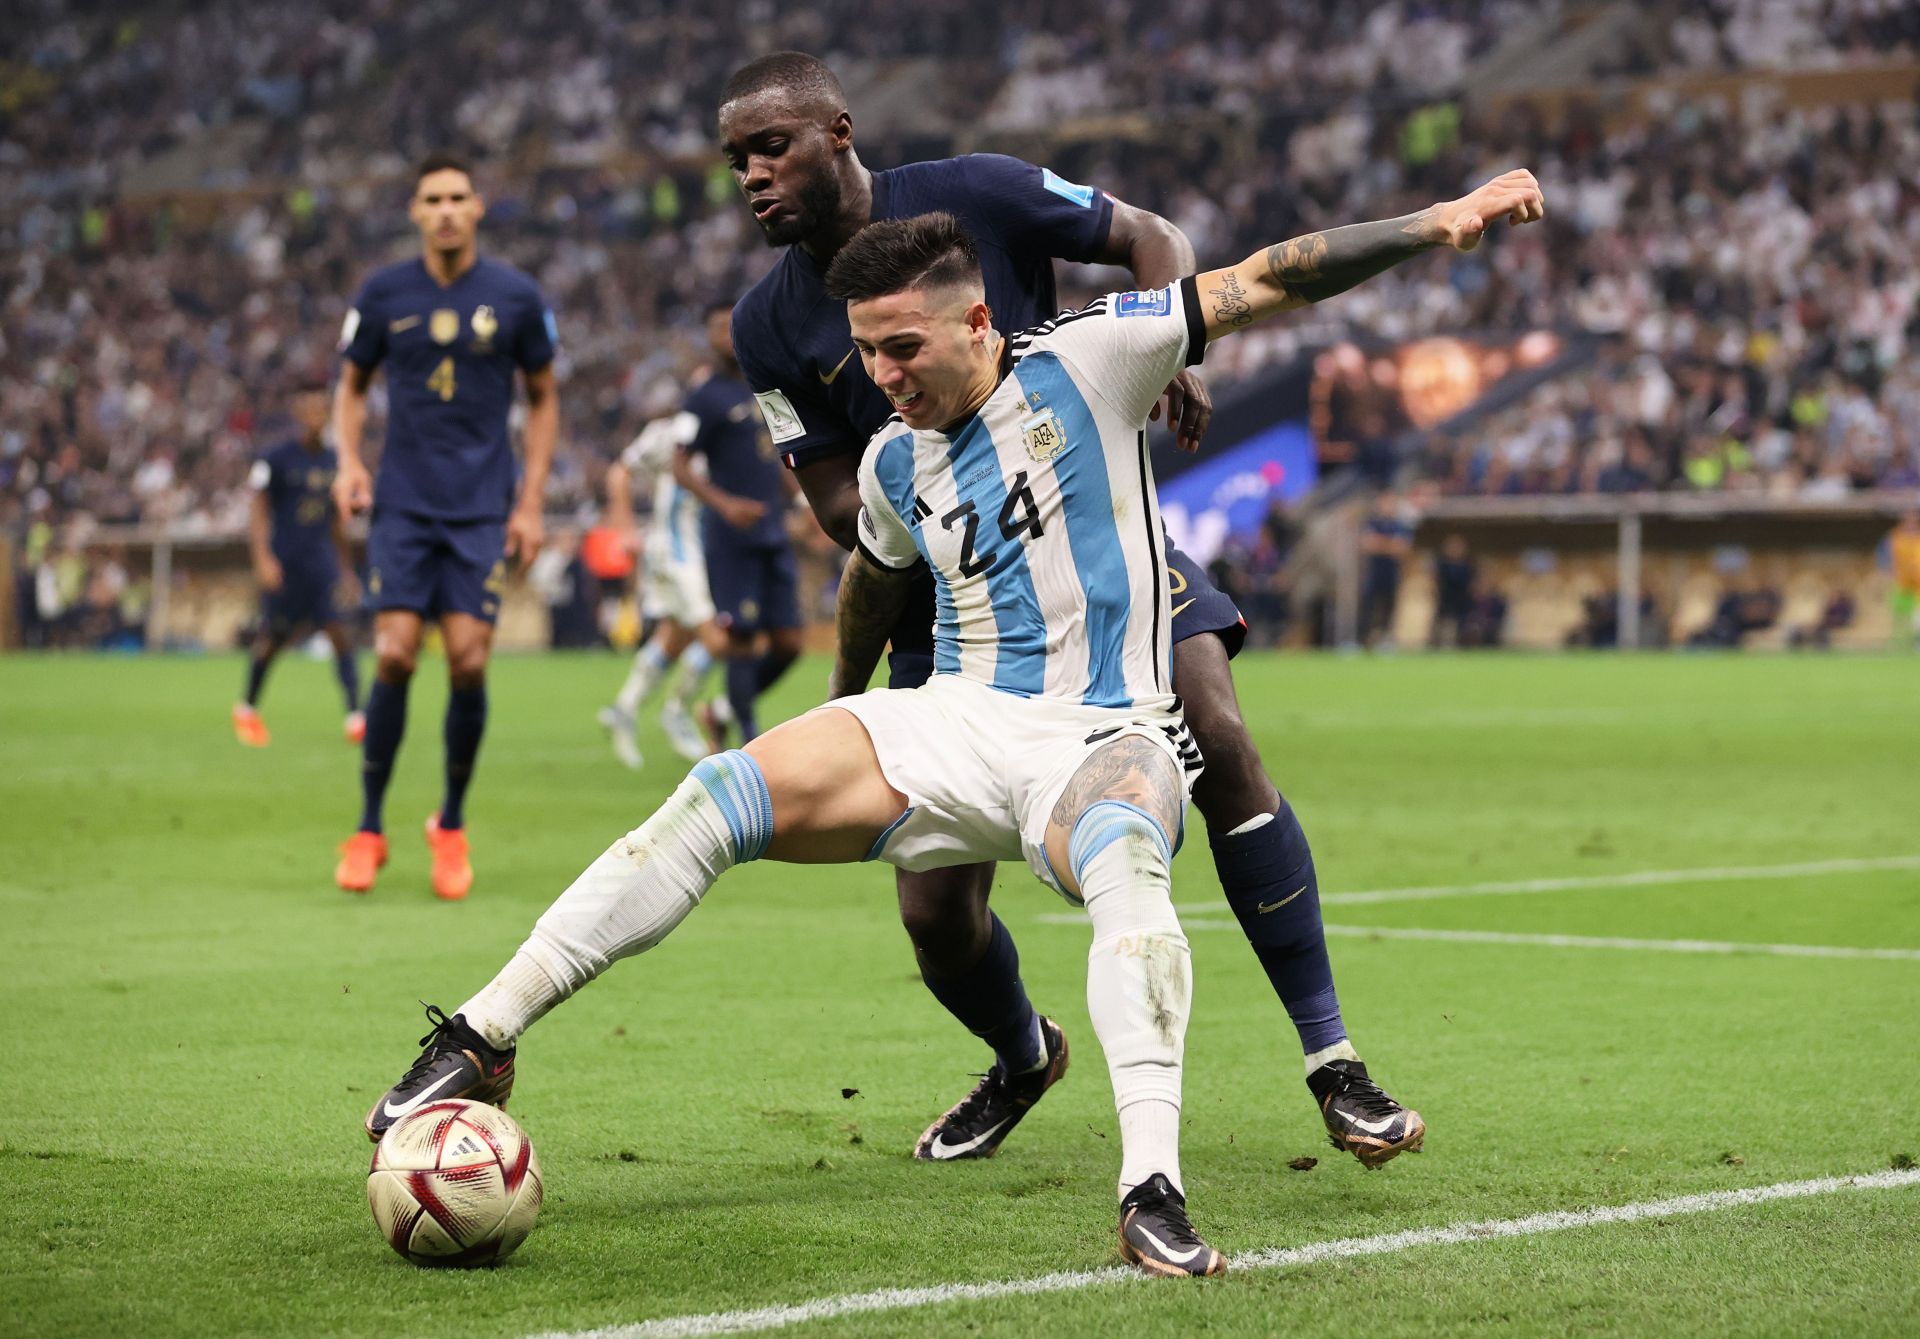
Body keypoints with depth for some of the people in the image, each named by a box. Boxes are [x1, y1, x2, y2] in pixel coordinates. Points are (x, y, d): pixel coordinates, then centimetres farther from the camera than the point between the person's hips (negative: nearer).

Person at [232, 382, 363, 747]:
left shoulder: (333, 460, 11)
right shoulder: (275, 458, -5)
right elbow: (258, 511, -8)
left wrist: (347, 570, 22)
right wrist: (263, 558, -20)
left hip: (323, 563, 4)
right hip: (284, 563, -4)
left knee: (341, 631, -13)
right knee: (273, 638, 4)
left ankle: (355, 716, -20)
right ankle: (246, 708, 28)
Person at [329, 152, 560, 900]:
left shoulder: (516, 298, 0)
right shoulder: (384, 295, 1)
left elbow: (543, 398, 9)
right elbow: (352, 385, 14)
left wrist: (531, 502, 2)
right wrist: (349, 460, -4)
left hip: (483, 509, 0)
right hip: (403, 503, 0)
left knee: (469, 662, -8)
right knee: (394, 655, -10)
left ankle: (452, 827, 10)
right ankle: (369, 830, 3)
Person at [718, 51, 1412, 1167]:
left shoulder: (974, 195, -8)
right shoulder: (771, 325, -1)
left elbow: (1152, 238, 2)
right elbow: (841, 509, 1)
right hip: (945, 585, 2)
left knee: (1220, 742, -26)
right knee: (934, 911, -4)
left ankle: (1333, 1063, -16)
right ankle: (1021, 1060, 32)